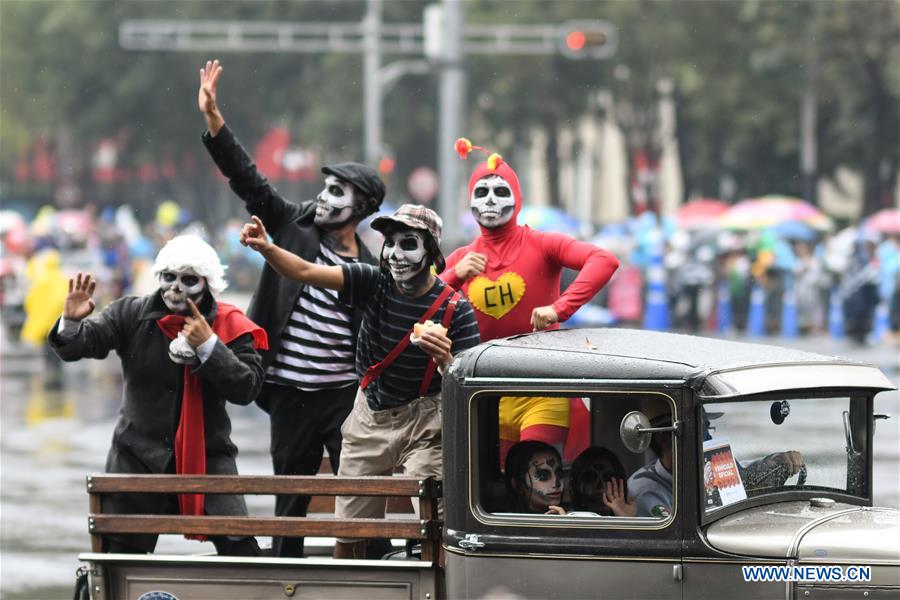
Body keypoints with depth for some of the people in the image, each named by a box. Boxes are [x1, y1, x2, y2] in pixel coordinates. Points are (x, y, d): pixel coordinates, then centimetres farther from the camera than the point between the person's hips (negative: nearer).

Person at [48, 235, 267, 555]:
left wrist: (208, 345, -22)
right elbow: (76, 345, -8)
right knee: (116, 551, 5)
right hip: (139, 454, 1)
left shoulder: (229, 326, -4)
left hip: (207, 454, -1)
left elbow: (247, 388, -13)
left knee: (239, 548, -10)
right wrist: (71, 322, -31)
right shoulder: (131, 314, -1)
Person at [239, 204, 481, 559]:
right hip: (370, 416, 4)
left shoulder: (454, 309, -15)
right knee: (348, 528, 8)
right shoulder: (374, 283, -7)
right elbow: (305, 272, -14)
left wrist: (444, 360, -38)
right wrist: (265, 248, -32)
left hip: (422, 422, -4)